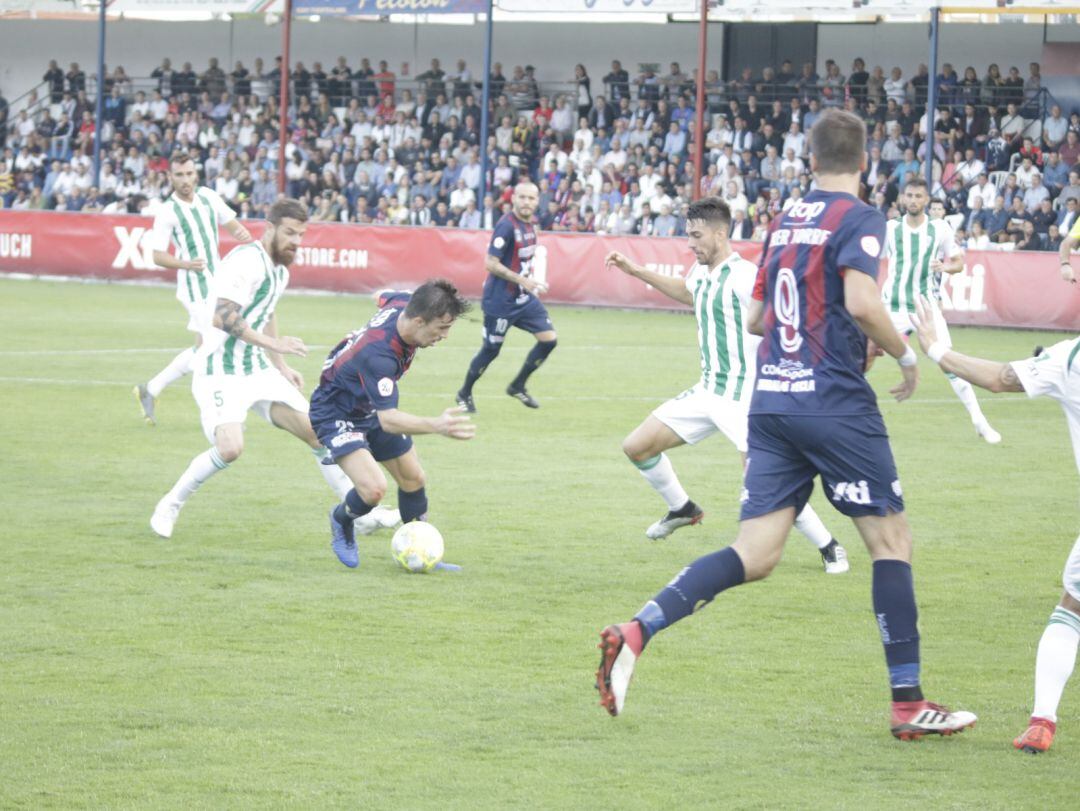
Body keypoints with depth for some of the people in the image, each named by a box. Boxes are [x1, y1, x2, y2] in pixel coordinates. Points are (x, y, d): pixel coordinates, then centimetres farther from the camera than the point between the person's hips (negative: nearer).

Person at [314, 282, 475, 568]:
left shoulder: (404, 304, -17)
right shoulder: (377, 354, -42)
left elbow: (383, 297, 11)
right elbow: (387, 419, -46)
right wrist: (436, 426, -61)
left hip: (372, 408, 9)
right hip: (337, 414, -9)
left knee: (413, 479, 9)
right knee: (374, 488, -24)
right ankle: (342, 521, 10)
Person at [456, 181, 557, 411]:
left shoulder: (529, 225, 6)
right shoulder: (506, 226, -20)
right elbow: (490, 264, -22)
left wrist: (532, 282, 14)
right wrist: (522, 280, -23)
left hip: (524, 298, 8)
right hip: (501, 301, -8)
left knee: (548, 338, -1)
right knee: (491, 349, 2)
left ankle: (517, 386, 15)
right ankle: (464, 394, 24)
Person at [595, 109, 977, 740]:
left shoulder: (784, 221, 15)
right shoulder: (859, 219, -6)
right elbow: (862, 303, -21)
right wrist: (904, 354, -5)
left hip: (772, 401, 6)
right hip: (836, 401, -6)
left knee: (754, 556, 3)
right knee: (892, 541, 4)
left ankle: (635, 633, -14)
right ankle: (909, 705, 4)